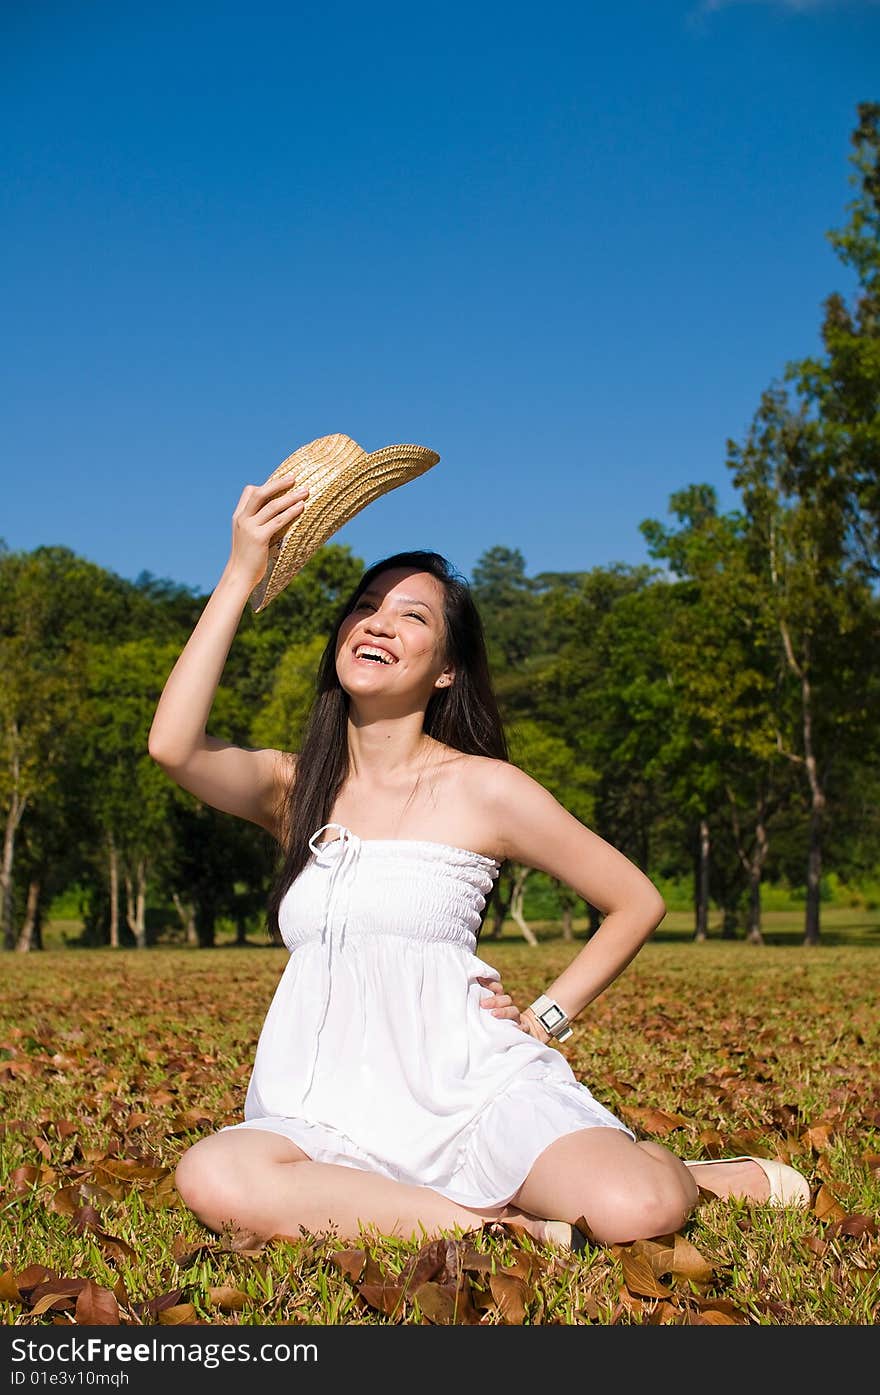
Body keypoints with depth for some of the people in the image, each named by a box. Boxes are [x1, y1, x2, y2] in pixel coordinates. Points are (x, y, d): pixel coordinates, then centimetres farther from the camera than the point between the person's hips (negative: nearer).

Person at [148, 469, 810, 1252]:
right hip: (338, 1120, 3)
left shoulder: (483, 789, 2)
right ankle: (491, 1225, -16)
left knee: (632, 1213, -30)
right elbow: (175, 746, -13)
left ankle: (675, 1172, 8)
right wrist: (241, 576, -11)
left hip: (472, 1091, -2)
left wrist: (548, 1016, 2)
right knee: (212, 1178, -30)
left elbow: (638, 903, 10)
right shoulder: (292, 790, 9)